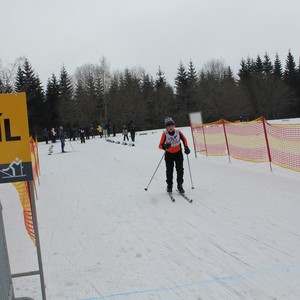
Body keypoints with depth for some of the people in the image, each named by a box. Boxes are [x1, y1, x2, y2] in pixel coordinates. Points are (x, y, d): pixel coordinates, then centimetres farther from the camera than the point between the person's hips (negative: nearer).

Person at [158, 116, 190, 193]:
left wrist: (186, 148, -4)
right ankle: (169, 186, 17)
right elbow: (160, 145, -23)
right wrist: (165, 146, -44)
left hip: (178, 153, 1)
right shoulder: (164, 134, -20)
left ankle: (180, 185, 9)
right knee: (169, 170, 3)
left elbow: (184, 139, 5)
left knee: (180, 170, -1)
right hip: (169, 154, -1)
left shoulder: (178, 132, -14)